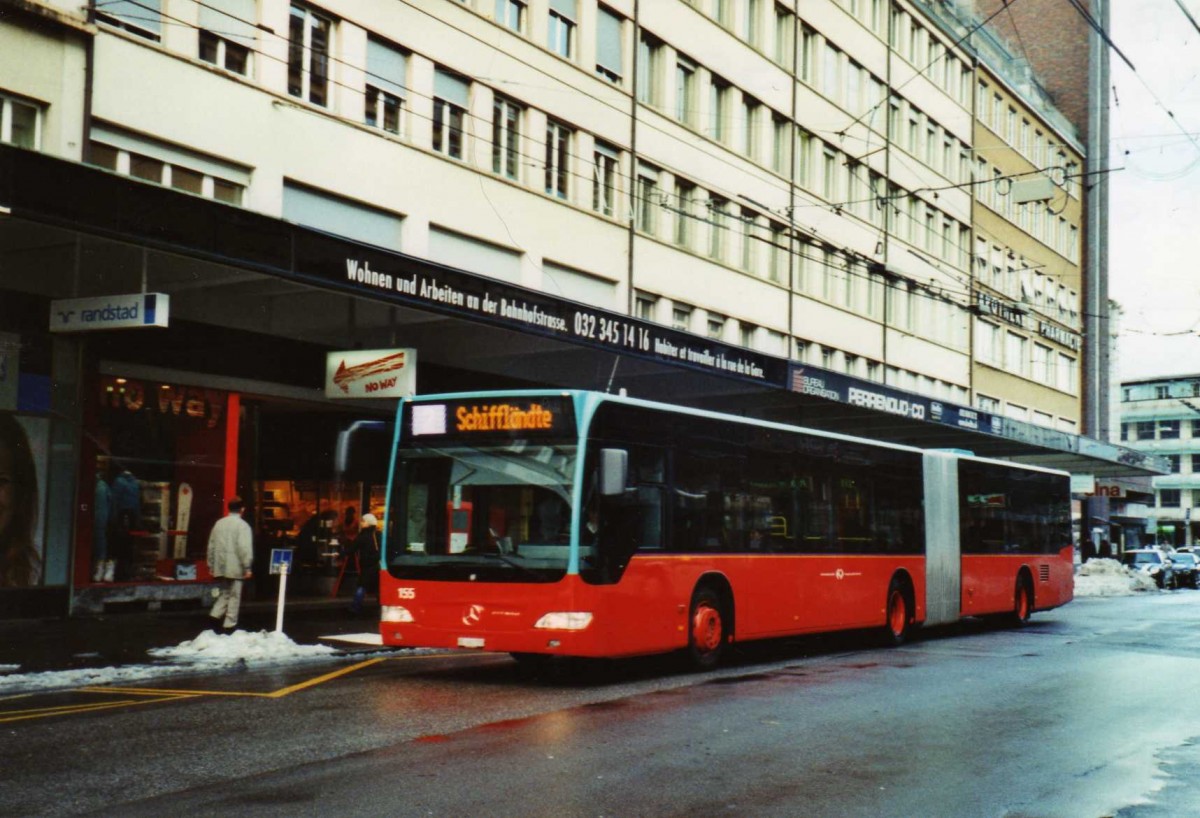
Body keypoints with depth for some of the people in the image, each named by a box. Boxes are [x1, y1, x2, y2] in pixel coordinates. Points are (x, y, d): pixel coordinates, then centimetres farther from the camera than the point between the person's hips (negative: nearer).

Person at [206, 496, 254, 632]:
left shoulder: (219, 523, 9)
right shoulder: (242, 525, -10)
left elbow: (211, 545, 13)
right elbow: (245, 548, -16)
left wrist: (211, 564, 19)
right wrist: (247, 567, -12)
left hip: (220, 567, 6)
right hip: (235, 567, -6)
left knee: (224, 592, 19)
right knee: (234, 596, 2)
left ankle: (215, 615, 2)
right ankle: (230, 624, 3)